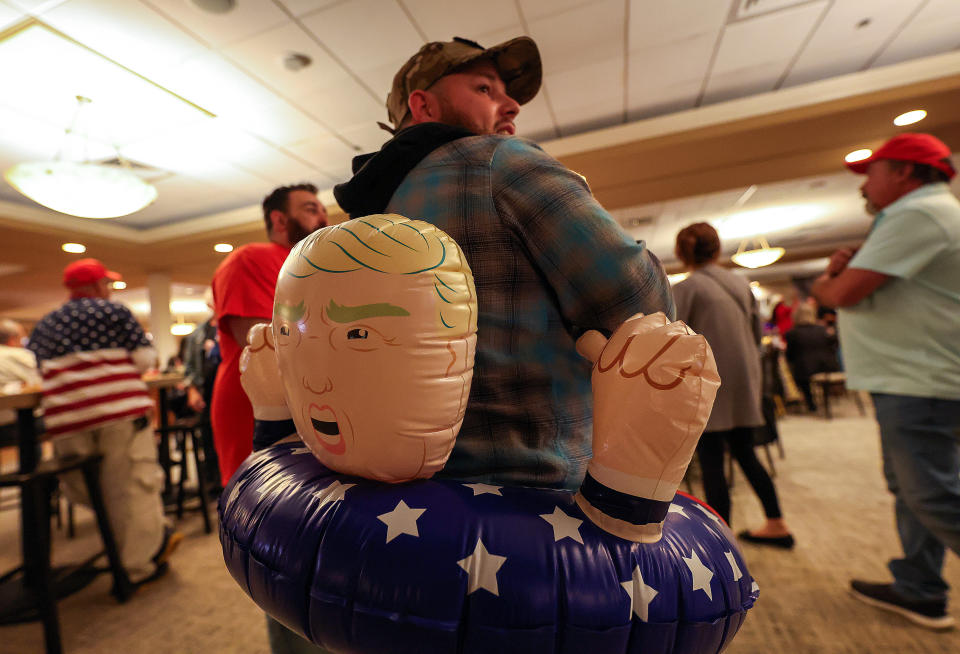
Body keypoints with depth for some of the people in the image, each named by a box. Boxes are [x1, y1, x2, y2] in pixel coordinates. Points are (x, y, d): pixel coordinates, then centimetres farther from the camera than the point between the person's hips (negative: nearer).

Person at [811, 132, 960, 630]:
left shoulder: (920, 213, -15)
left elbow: (845, 293, -22)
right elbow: (866, 293, 20)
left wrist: (822, 282, 0)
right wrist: (841, 269, 1)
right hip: (912, 381, 11)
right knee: (910, 490, 16)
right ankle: (918, 592, 28)